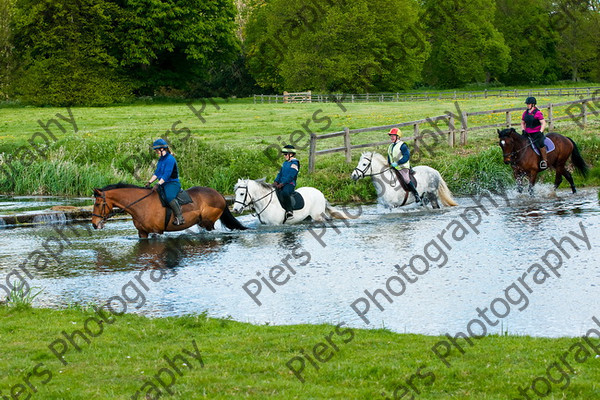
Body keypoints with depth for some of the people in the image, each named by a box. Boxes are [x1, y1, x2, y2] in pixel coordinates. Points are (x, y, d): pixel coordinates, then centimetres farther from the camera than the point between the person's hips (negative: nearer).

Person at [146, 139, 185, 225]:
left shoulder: (170, 159, -16)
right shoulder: (161, 159, 14)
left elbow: (167, 174, -22)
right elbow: (157, 173, 19)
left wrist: (158, 184, -27)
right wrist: (149, 182, 8)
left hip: (172, 183, -11)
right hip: (163, 184, 11)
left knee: (169, 197, -35)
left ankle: (180, 217, -32)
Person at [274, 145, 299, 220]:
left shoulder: (294, 163, -8)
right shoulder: (285, 163, 19)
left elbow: (290, 176, -16)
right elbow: (280, 173, 18)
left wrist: (282, 184, -21)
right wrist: (276, 182, 0)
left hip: (290, 184, -9)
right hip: (281, 184, 9)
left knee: (284, 193, -38)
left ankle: (289, 211, -34)